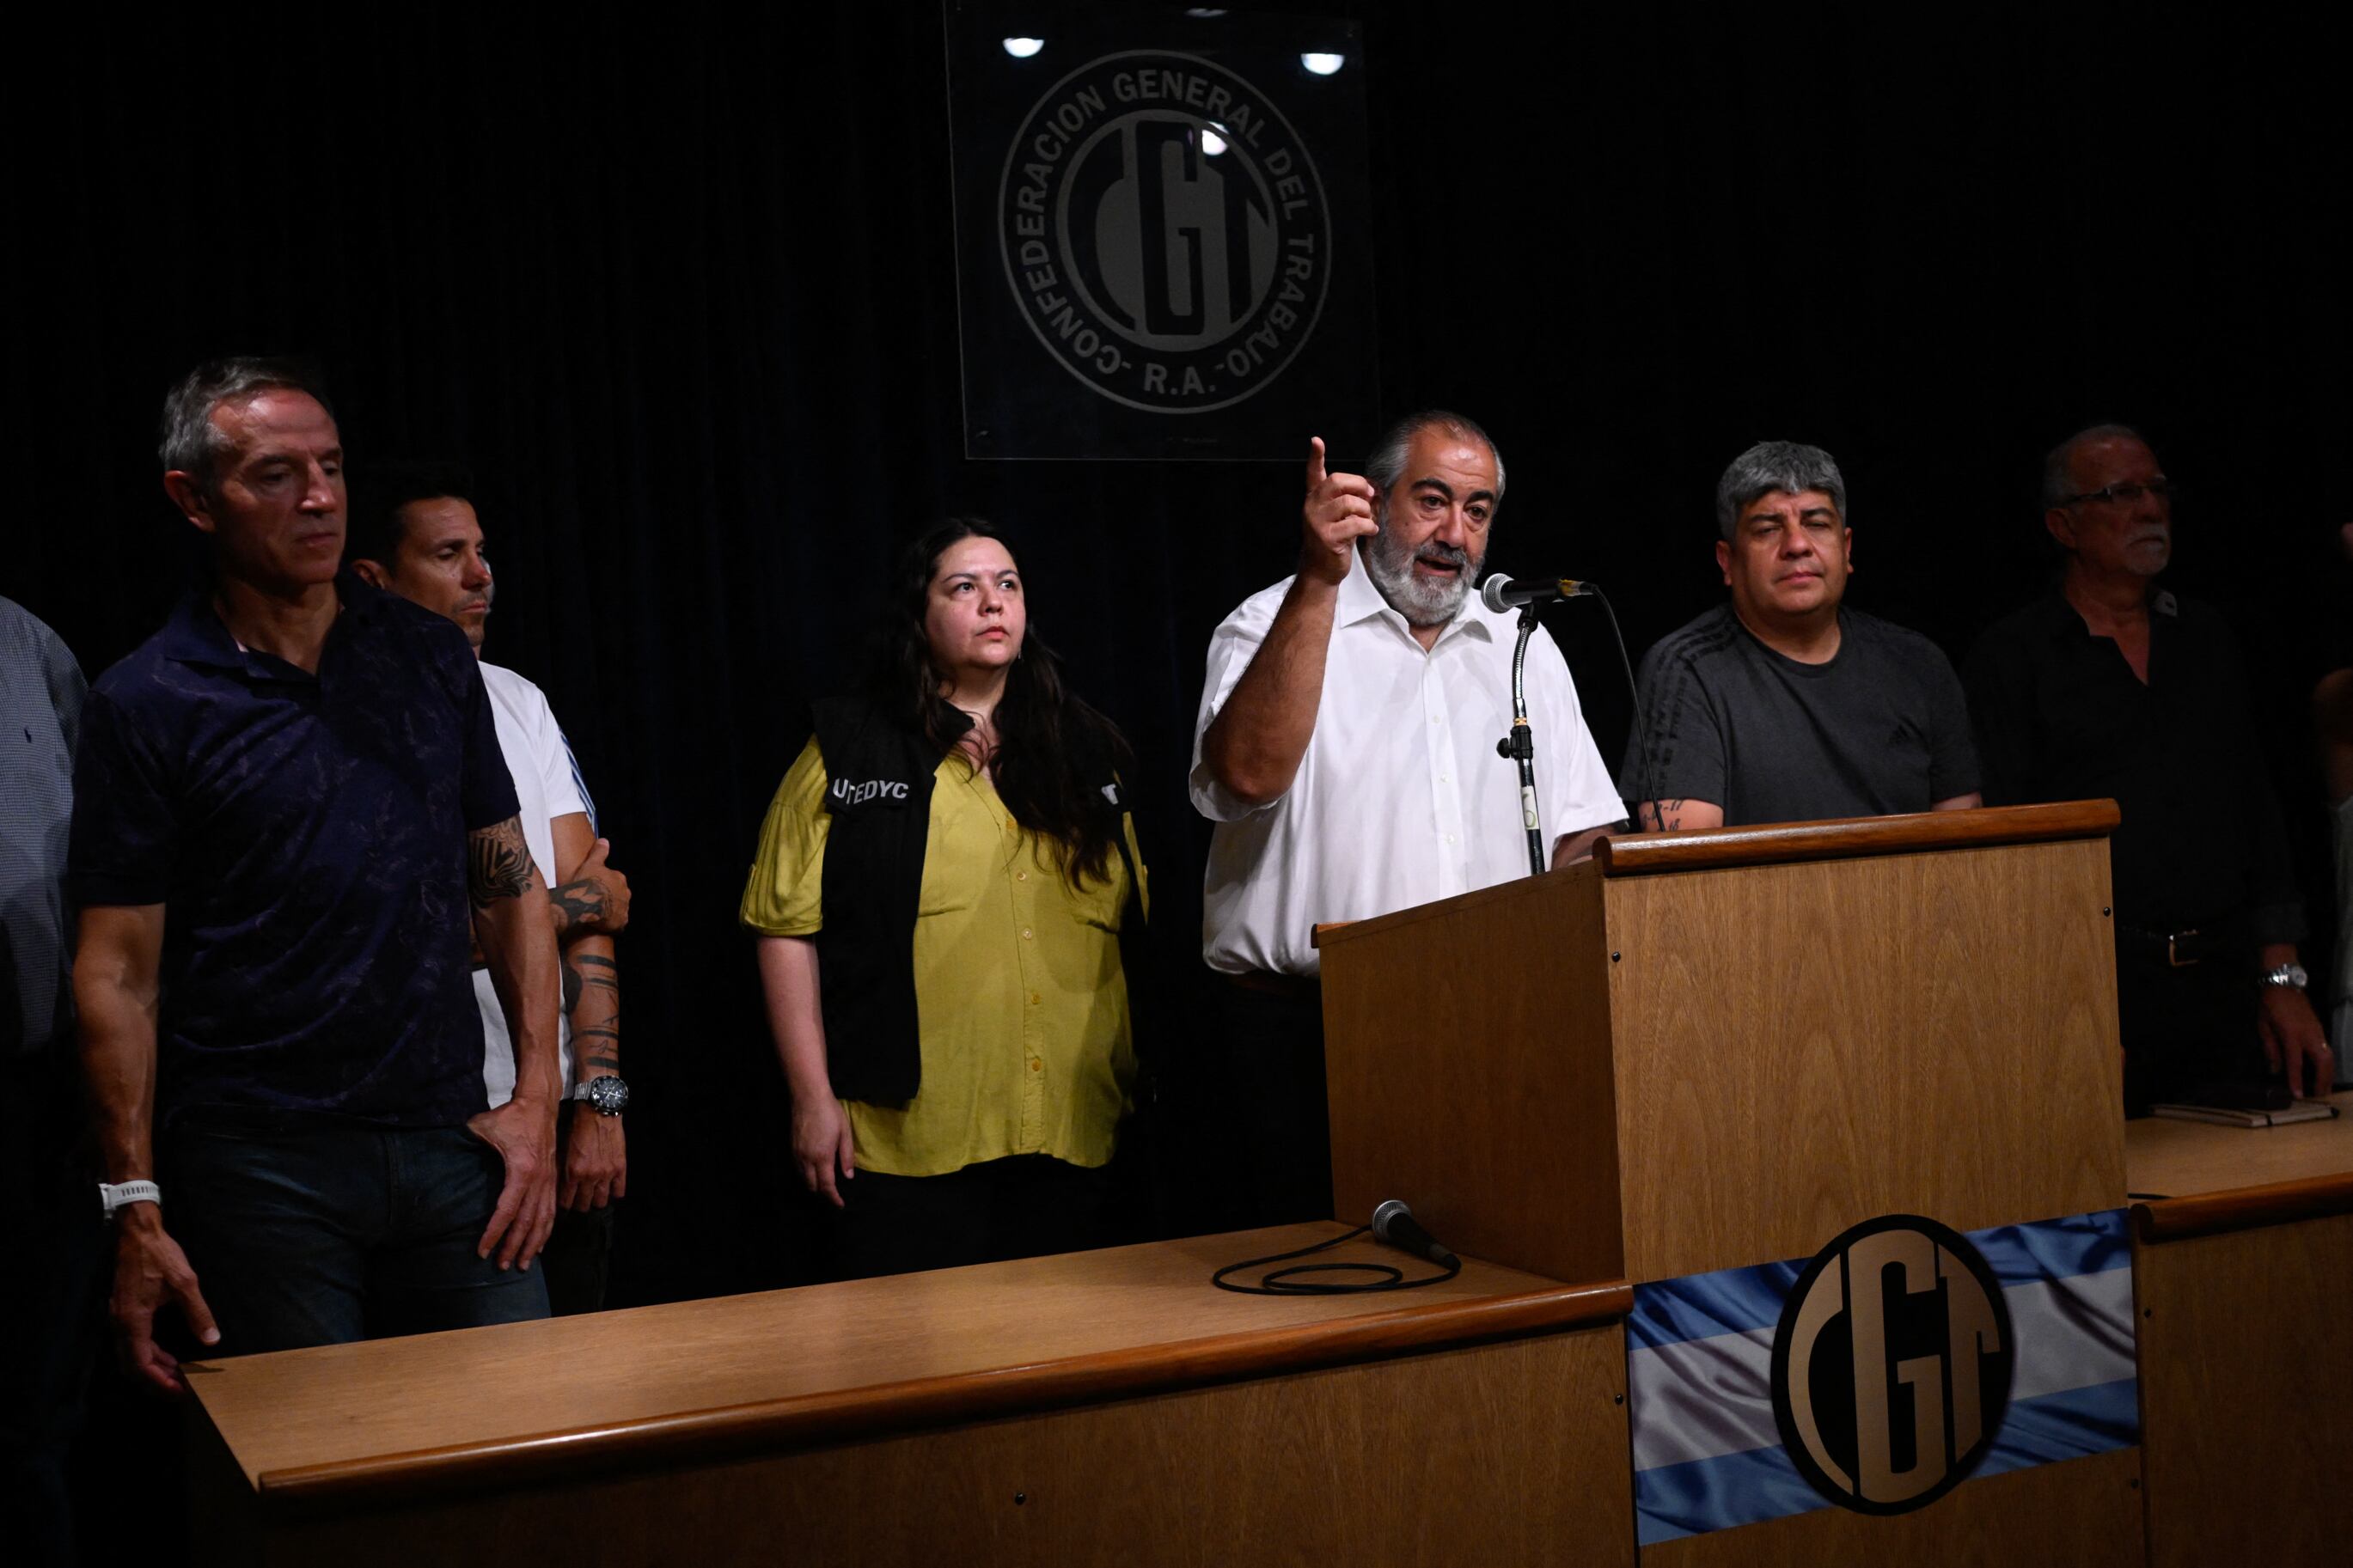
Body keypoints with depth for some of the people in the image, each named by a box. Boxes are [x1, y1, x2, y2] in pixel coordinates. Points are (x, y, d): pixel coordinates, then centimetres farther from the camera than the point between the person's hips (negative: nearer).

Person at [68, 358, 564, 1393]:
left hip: (448, 1145, 3)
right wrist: (135, 1208, -9)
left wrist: (536, 1099, 2)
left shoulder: (429, 660, 9)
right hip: (258, 1171, -3)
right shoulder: (146, 705, -2)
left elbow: (509, 886, 11)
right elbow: (118, 972, -4)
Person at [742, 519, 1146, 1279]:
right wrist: (813, 1099, -7)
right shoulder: (848, 754, 2)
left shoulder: (1084, 751, 14)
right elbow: (787, 929, -3)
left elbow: (1135, 921, 17)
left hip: (1072, 1131, 4)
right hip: (912, 1134, -4)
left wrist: (1138, 1079, 12)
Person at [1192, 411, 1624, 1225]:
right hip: (1310, 1031, -3)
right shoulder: (1274, 628, 2)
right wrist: (1318, 582, -20)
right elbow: (1248, 777, -19)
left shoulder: (1523, 646, 17)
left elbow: (1582, 836, 16)